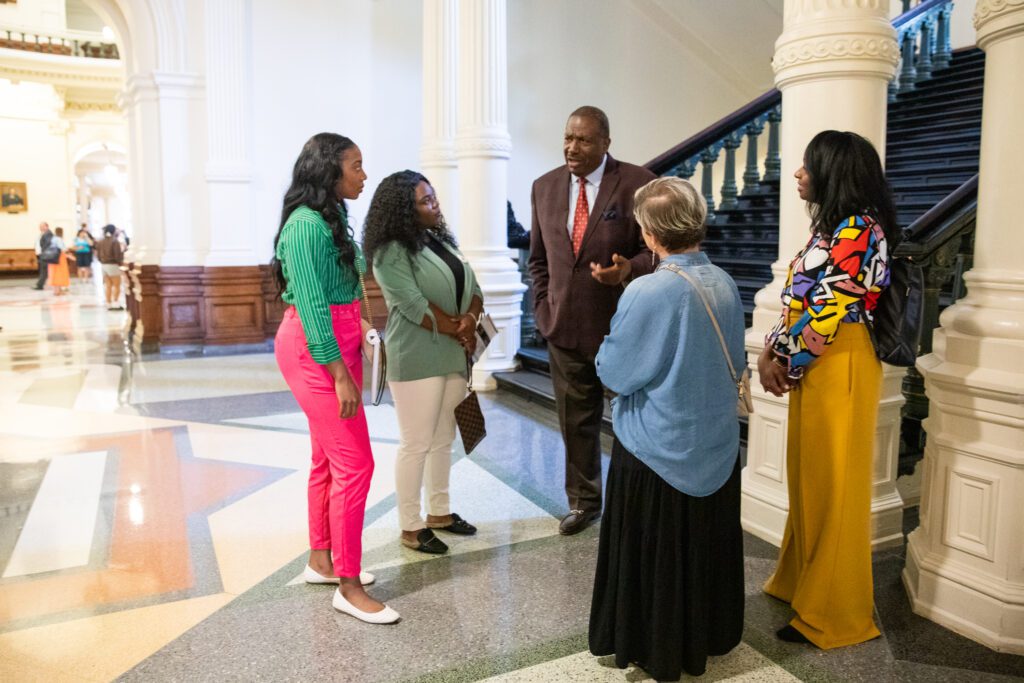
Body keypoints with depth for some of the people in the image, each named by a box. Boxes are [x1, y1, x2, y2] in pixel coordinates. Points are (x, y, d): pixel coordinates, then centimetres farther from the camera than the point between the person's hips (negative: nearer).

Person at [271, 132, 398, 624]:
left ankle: (321, 561, 31)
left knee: (327, 458, 16)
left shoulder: (329, 219, 12)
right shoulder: (307, 224, -16)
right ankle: (349, 587, 4)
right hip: (315, 349, -10)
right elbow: (311, 306, -20)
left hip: (339, 342, 10)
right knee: (355, 463, -7)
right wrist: (340, 375, -21)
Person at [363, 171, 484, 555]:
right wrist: (457, 330, -11)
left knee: (443, 440, 16)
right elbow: (415, 306, -20)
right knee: (416, 444, -1)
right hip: (417, 360, -8)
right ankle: (410, 527, 12)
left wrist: (470, 319, -10)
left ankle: (439, 512, 29)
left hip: (453, 355, 8)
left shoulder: (442, 241, 13)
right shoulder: (391, 253, -12)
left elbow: (472, 287, 10)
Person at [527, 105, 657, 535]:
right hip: (566, 327, 5)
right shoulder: (545, 187, 7)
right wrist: (543, 307, 6)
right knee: (575, 420, 15)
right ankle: (583, 501, 33)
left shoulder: (637, 184, -9)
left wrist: (628, 270, -27)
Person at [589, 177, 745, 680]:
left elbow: (613, 373, -14)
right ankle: (708, 635, 41)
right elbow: (735, 362, 7)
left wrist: (610, 349, 6)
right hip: (716, 445, 6)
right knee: (707, 543, 22)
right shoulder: (724, 283, -5)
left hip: (656, 449, -6)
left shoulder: (646, 292, -23)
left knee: (654, 552, 13)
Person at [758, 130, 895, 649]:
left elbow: (829, 310, -20)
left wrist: (787, 365, -10)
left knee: (834, 485, 1)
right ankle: (803, 581, 34)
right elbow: (801, 299, 14)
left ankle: (834, 613, 15)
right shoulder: (833, 228, 15)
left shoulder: (859, 231, -16)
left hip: (839, 366, -10)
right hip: (814, 365, 10)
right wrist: (770, 352, 3)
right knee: (810, 477, 18)